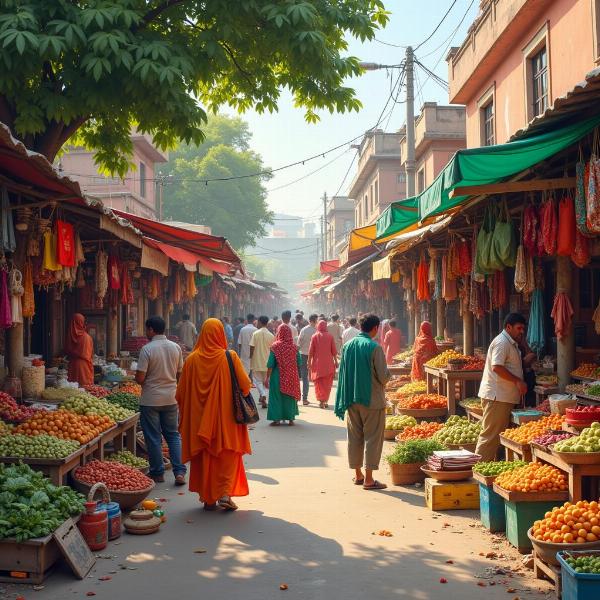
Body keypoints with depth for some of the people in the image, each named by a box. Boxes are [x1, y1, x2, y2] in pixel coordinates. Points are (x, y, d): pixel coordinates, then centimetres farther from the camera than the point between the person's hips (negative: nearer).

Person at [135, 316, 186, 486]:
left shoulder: (147, 349, -15)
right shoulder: (175, 347, 1)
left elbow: (140, 378, -16)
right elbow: (180, 373, 8)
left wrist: (144, 381, 6)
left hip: (151, 400, -4)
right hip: (171, 398, 4)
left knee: (153, 437, 7)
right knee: (173, 435, 13)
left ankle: (157, 472, 16)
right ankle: (180, 472, 4)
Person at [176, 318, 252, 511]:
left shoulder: (192, 359, -4)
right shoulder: (230, 357, -10)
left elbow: (181, 392, 1)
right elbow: (245, 385, -8)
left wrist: (186, 413, 16)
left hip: (199, 418, 2)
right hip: (226, 417, -2)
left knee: (204, 457, 12)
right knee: (227, 455, 10)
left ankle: (208, 499, 17)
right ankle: (225, 494, -1)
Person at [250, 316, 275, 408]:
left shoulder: (256, 333, -11)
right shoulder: (271, 335, -3)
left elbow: (252, 348, -12)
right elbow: (272, 349, 3)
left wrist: (250, 358, 1)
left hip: (257, 361, -3)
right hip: (267, 361, 3)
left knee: (257, 380, 5)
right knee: (264, 380, 16)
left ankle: (263, 395, -18)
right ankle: (262, 398, 19)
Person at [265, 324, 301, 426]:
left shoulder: (275, 346, -11)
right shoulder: (294, 347, -4)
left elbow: (270, 364, -10)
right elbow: (298, 363, 2)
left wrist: (267, 377, -3)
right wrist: (298, 376, 16)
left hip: (278, 376, -2)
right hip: (292, 376, 2)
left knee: (277, 396, 8)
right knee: (290, 396, 13)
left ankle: (277, 418, 8)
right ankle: (290, 418, 16)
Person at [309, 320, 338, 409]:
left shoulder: (315, 336, -5)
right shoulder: (330, 336, -5)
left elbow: (311, 351, -4)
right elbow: (334, 350, -2)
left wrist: (309, 362, 3)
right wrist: (336, 361, 7)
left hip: (317, 363, 0)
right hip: (328, 363, 0)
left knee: (319, 383, 10)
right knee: (327, 383, 12)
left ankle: (321, 400, 3)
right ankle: (325, 401, 12)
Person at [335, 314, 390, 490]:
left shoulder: (348, 346, 3)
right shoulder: (374, 347, -15)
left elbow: (342, 374, 9)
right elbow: (383, 376, -14)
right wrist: (388, 375, 7)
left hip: (351, 400, 6)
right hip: (372, 400, -5)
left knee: (354, 437, 13)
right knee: (372, 438, 2)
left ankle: (358, 474, 22)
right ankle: (368, 479, 2)